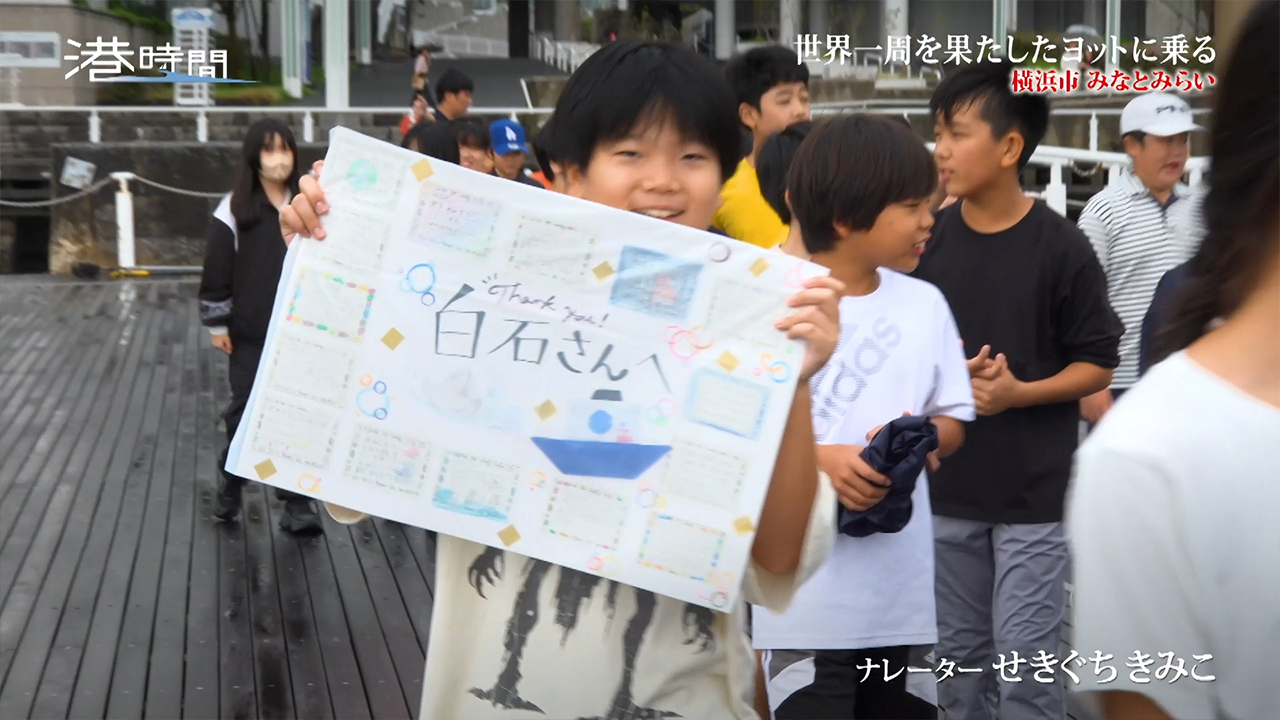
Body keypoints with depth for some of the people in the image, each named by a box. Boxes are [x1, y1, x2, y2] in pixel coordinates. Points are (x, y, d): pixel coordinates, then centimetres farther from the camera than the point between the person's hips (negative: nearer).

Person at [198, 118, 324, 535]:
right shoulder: (234, 209, -3)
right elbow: (216, 271, -2)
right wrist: (217, 324, -5)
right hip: (251, 333, -2)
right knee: (246, 411, 7)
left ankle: (297, 504, 6)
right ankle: (230, 486, 28)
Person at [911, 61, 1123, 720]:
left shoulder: (1060, 247, -10)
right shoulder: (928, 242, 1)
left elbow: (1097, 365, -4)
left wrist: (1018, 392, -20)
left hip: (1035, 489, -4)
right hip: (946, 486, 4)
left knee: (1024, 658, 0)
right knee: (958, 653, 15)